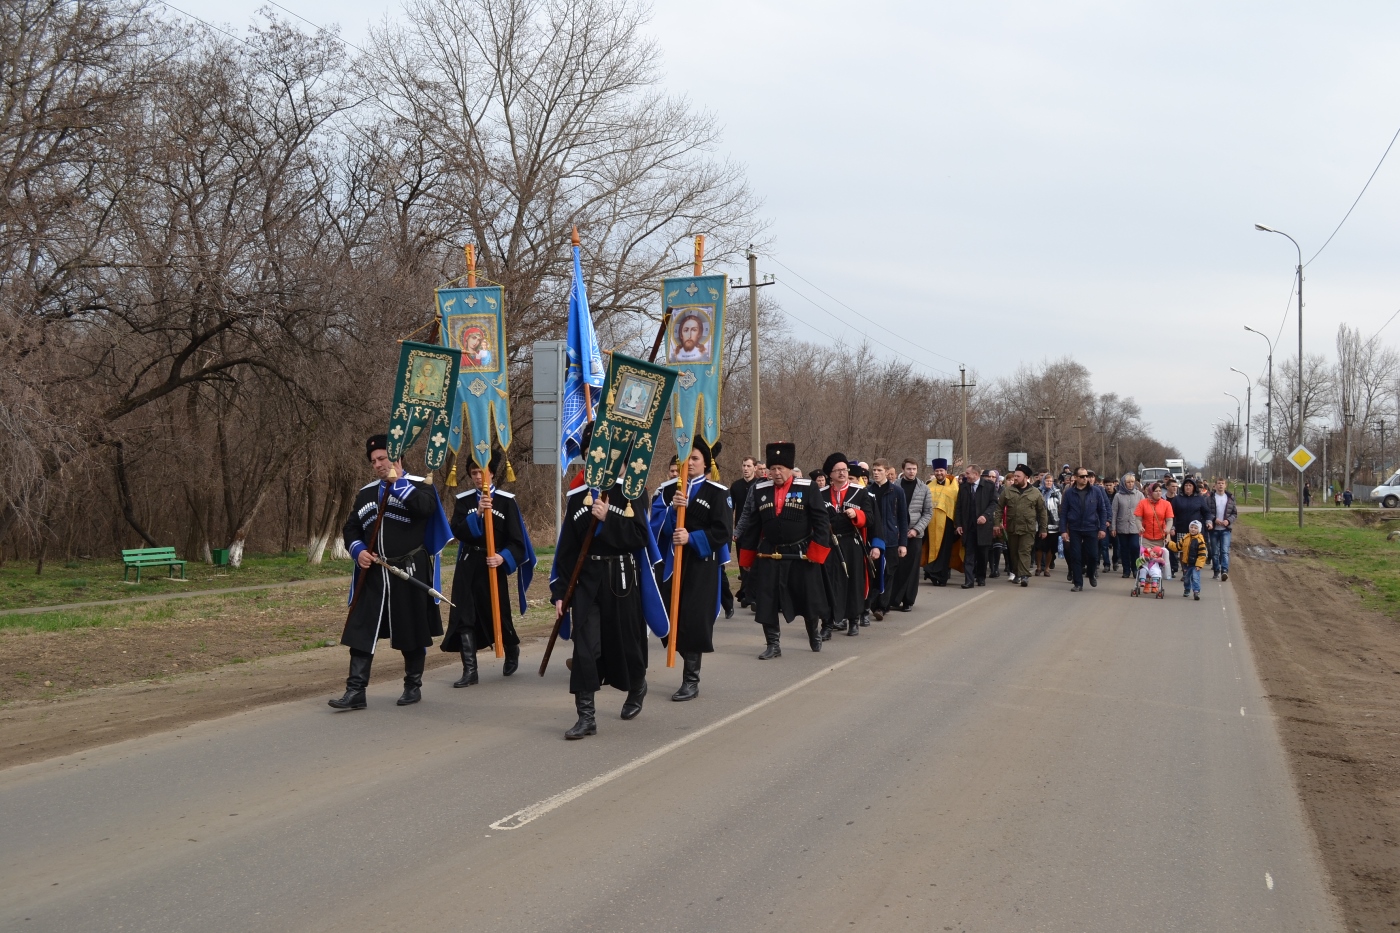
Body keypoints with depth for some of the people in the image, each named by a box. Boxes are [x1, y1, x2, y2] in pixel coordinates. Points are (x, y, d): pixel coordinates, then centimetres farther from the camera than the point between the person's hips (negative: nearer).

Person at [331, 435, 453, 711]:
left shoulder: (418, 485, -2)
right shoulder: (365, 493, 14)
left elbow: (425, 506, -25)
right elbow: (351, 528, 17)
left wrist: (397, 482, -17)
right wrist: (359, 550, -3)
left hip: (409, 573, -4)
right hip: (373, 574, 4)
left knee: (412, 634, 6)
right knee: (361, 631, -3)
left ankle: (413, 686, 21)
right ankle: (356, 691, -2)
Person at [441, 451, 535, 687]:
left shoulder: (506, 501, -3)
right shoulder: (463, 500, 4)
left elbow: (516, 540, -6)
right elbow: (457, 531, -11)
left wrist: (503, 557, -23)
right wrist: (477, 513, -25)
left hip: (494, 565, -2)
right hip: (468, 566, 2)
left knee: (498, 614, 7)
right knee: (464, 616, -6)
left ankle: (512, 651, 38)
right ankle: (469, 670, -2)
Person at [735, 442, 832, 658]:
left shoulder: (807, 489, -6)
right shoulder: (760, 491, 3)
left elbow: (821, 522, -6)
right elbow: (751, 526, 9)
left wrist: (815, 554, -11)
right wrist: (747, 558, 7)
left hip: (801, 556, -2)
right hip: (769, 557, 2)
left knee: (808, 599, 11)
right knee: (766, 602, -2)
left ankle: (814, 633, 37)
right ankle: (772, 645, 10)